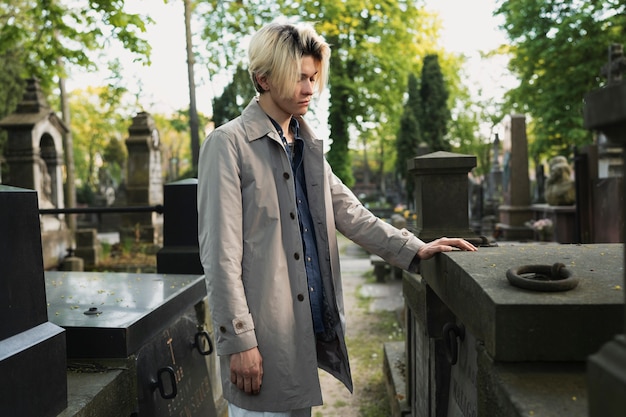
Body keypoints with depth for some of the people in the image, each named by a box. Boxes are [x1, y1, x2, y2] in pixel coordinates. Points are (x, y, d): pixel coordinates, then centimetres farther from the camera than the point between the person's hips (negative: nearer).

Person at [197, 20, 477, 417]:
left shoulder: (308, 145, 13)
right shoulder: (229, 144, -10)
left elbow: (351, 213, 12)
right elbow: (221, 254, -14)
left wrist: (413, 250, 2)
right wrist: (239, 341, -15)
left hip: (310, 328, 7)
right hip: (263, 336, -6)